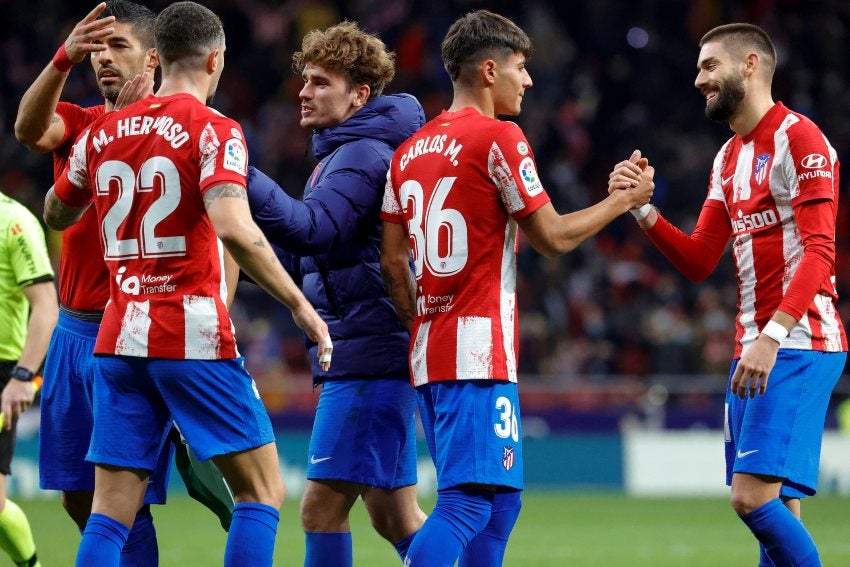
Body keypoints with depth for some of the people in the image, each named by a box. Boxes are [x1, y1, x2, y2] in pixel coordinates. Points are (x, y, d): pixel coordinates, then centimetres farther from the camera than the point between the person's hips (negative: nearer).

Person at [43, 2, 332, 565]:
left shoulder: (102, 132, 9)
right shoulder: (213, 130, -7)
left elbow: (56, 215, 25)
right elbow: (233, 227, -23)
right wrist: (299, 303, -18)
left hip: (118, 340, 5)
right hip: (194, 338, -5)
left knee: (110, 514, 4)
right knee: (263, 491, 4)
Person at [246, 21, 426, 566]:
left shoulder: (363, 154, -11)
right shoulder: (340, 153, 20)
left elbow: (313, 230, -28)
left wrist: (239, 175, -35)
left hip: (368, 353, -10)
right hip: (369, 353, 10)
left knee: (323, 504, -11)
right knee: (393, 516, 12)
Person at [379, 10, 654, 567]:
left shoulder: (410, 151, 14)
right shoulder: (498, 138, -9)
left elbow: (393, 260, 14)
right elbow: (553, 237, -6)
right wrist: (624, 200, 7)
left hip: (430, 353, 9)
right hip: (479, 353, -9)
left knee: (499, 501, 14)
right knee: (468, 502, -13)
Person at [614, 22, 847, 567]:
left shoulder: (800, 139, -9)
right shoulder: (729, 159, 19)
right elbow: (698, 261, 18)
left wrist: (773, 335, -27)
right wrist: (643, 208, 3)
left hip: (797, 345, -9)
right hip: (754, 348, 9)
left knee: (753, 496, -18)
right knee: (777, 509, 6)